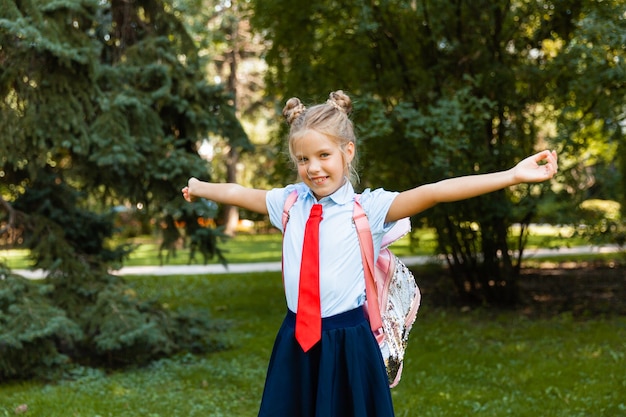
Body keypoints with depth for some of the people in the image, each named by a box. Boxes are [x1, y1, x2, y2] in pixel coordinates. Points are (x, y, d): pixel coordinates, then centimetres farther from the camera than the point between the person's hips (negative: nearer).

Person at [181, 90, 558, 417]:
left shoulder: (368, 207, -8)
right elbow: (238, 193, 22)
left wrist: (512, 176, -29)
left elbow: (432, 194, -19)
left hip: (347, 344, -4)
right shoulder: (290, 202, 6)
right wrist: (199, 188, 39)